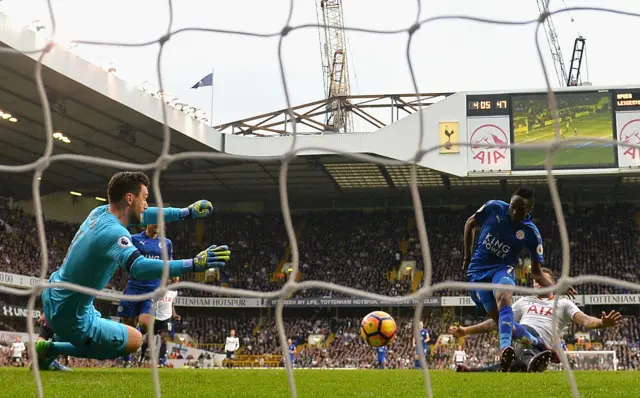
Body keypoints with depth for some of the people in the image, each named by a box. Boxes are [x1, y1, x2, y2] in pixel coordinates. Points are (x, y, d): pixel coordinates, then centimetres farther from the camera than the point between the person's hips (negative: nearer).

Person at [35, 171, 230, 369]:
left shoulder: (99, 212, -2)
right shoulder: (113, 232, -28)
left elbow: (142, 215, 16)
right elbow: (139, 267, -45)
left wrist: (185, 212, 15)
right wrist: (193, 264, -48)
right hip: (70, 318, -9)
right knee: (134, 340, 3)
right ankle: (51, 349, 0)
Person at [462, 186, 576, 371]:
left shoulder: (531, 233, -10)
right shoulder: (493, 208, -10)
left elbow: (536, 271, -3)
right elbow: (470, 223, 9)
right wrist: (467, 254, 8)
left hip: (502, 269, -1)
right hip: (477, 271, 2)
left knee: (503, 298, -37)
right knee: (500, 318, -9)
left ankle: (505, 347, -54)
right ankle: (538, 344, 9)